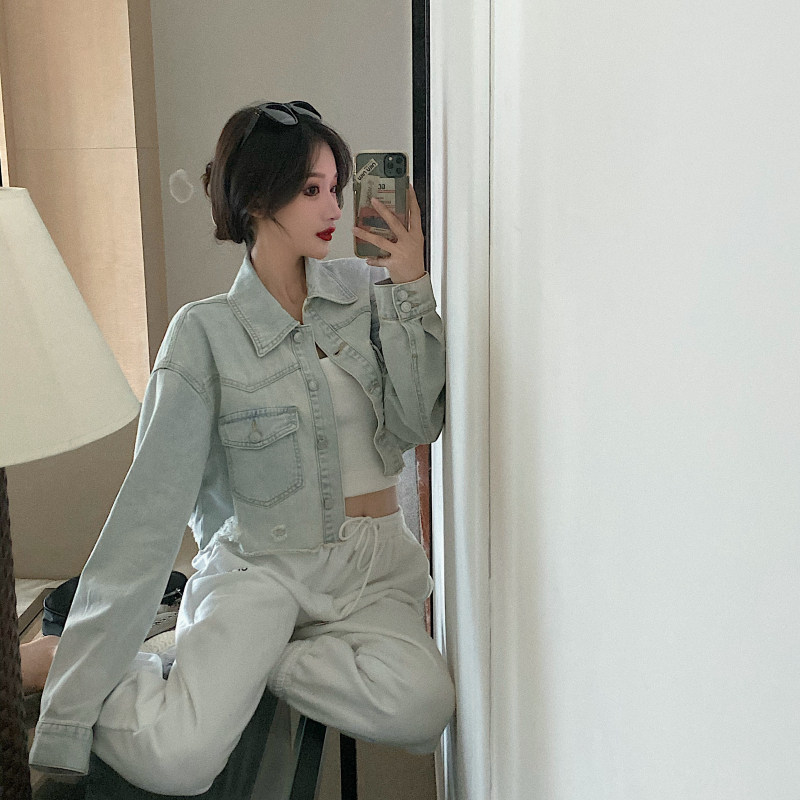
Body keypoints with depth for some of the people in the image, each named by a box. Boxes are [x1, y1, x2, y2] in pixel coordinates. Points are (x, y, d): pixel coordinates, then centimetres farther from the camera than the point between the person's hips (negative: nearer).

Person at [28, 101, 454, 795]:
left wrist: (412, 289, -9)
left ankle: (232, 664, -5)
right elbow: (147, 515, -11)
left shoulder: (369, 290, 4)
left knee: (421, 708, -28)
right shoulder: (207, 334, -7)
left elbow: (414, 426, -4)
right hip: (258, 565, -4)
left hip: (373, 567, 4)